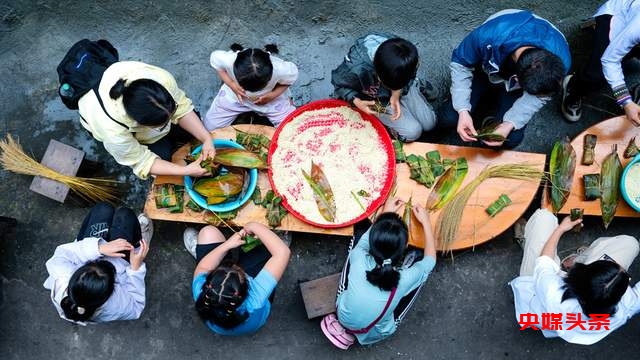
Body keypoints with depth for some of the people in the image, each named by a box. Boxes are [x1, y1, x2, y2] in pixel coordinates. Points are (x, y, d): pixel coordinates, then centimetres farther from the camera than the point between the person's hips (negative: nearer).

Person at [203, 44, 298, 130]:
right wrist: (231, 84, -24)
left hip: (269, 97, -1)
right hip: (234, 95, 1)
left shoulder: (281, 69, -42)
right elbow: (215, 59, -14)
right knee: (210, 127, 5)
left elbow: (292, 77, -16)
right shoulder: (227, 60, -40)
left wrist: (273, 95, -26)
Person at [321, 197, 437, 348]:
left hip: (343, 317, 2)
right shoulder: (405, 278, -35)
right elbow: (430, 260, -10)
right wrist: (426, 221, -2)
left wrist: (384, 213, 6)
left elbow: (366, 237, -4)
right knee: (418, 256, -1)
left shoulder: (359, 259, -32)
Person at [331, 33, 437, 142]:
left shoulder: (405, 58, -31)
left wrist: (396, 95, -22)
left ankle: (417, 86, 30)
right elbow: (339, 84, -17)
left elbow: (409, 76, -6)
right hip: (375, 100, -3)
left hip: (404, 88, 3)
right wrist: (357, 102, -33)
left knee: (429, 123, 7)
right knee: (412, 132, -13)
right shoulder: (355, 68, -41)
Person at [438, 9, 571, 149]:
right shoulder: (487, 36, -43)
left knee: (511, 139, -19)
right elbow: (460, 64, -24)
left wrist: (509, 124, -34)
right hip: (485, 71, 0)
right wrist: (463, 111, -34)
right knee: (447, 118, -18)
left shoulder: (561, 60, -36)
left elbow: (537, 97, -18)